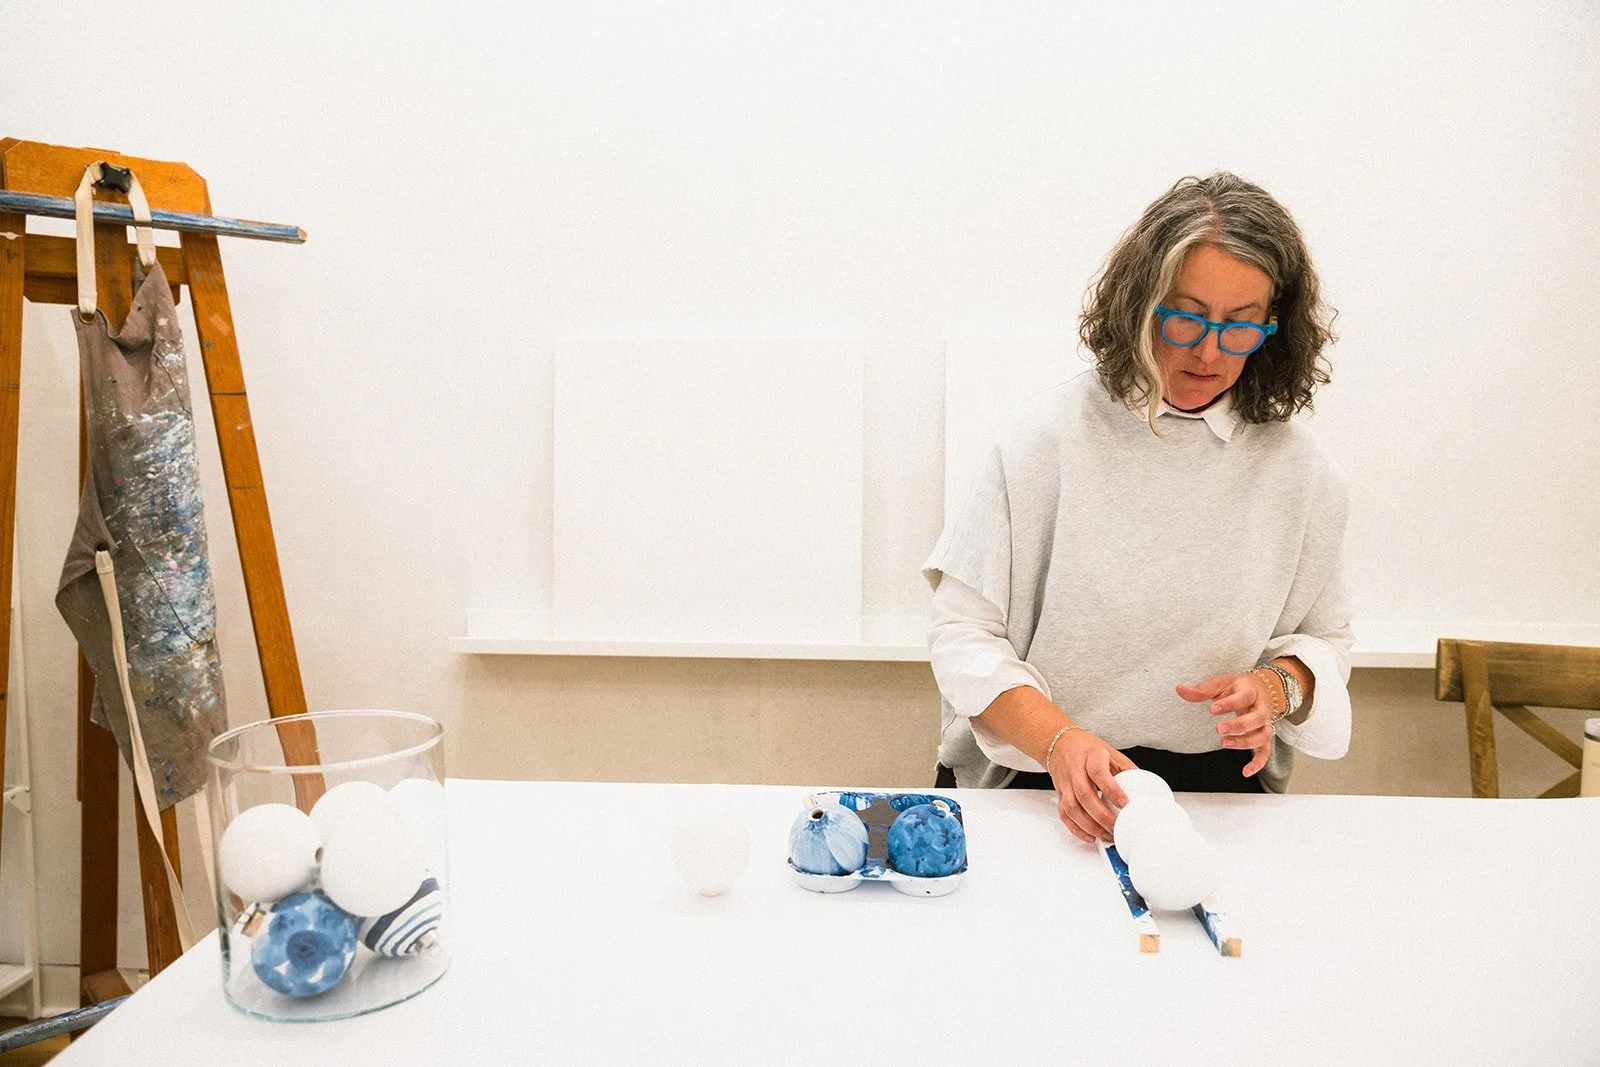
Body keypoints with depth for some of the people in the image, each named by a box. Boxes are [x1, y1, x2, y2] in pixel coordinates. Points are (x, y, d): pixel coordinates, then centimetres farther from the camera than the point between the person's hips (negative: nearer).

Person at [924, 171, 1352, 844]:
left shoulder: (1299, 469, 5)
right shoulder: (1048, 436, -4)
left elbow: (1325, 637, 20)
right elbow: (963, 629, -6)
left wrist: (1277, 685, -3)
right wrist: (1061, 741, -21)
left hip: (1217, 796, 3)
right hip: (1035, 784, -2)